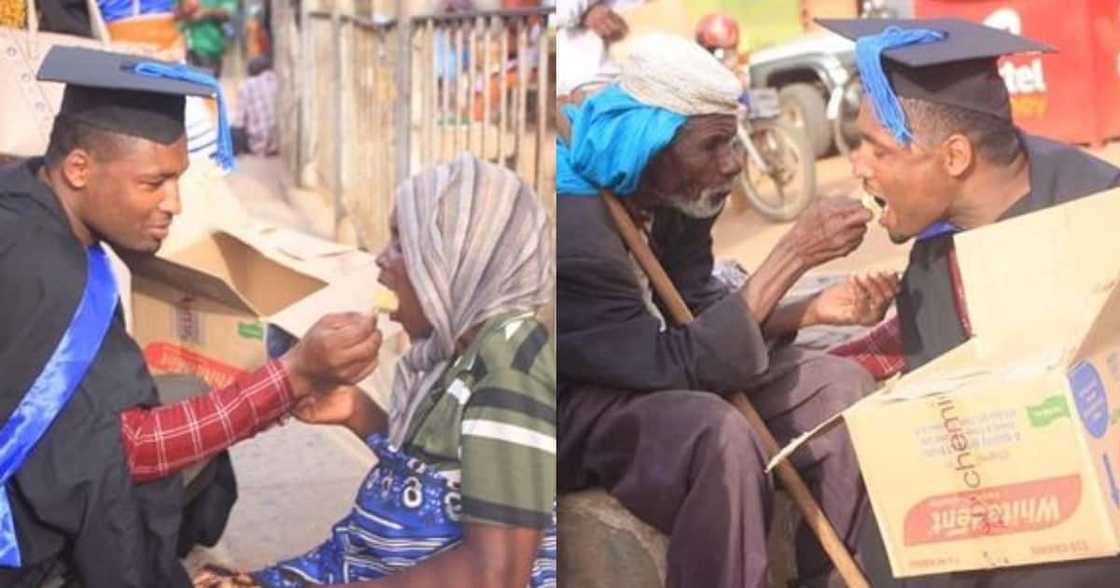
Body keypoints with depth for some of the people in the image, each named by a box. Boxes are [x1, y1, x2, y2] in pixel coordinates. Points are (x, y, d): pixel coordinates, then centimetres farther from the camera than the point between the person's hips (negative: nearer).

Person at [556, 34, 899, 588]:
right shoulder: (573, 227, -32)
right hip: (569, 407, -8)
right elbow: (679, 365, -32)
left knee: (840, 386, -3)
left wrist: (816, 309, -14)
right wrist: (795, 252, -33)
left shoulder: (673, 192, -6)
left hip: (639, 376, 9)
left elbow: (696, 313, 2)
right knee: (716, 434, -36)